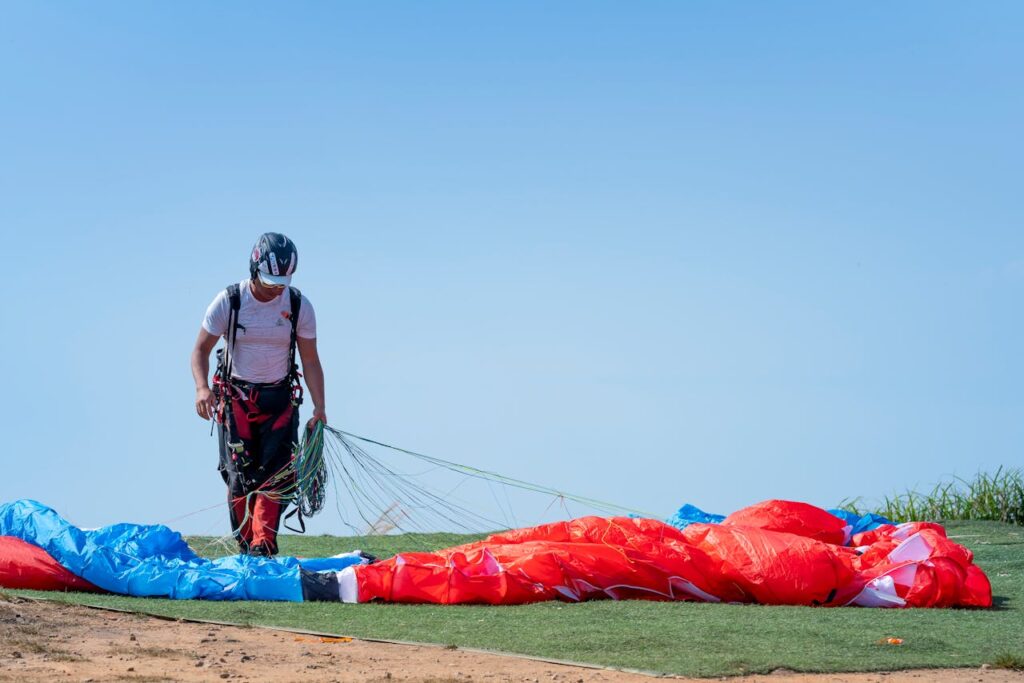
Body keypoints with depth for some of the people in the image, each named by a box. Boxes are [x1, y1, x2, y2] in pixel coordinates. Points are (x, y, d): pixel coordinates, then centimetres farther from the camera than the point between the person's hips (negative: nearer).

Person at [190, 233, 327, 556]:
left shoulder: (299, 306, -6)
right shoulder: (228, 301, -10)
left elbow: (310, 362, -1)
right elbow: (201, 349, -5)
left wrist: (319, 409, -11)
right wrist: (202, 388, -24)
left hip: (279, 399, 1)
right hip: (235, 398, -1)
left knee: (275, 474, -14)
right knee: (240, 477, -7)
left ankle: (263, 548, -19)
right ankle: (246, 548, 1)